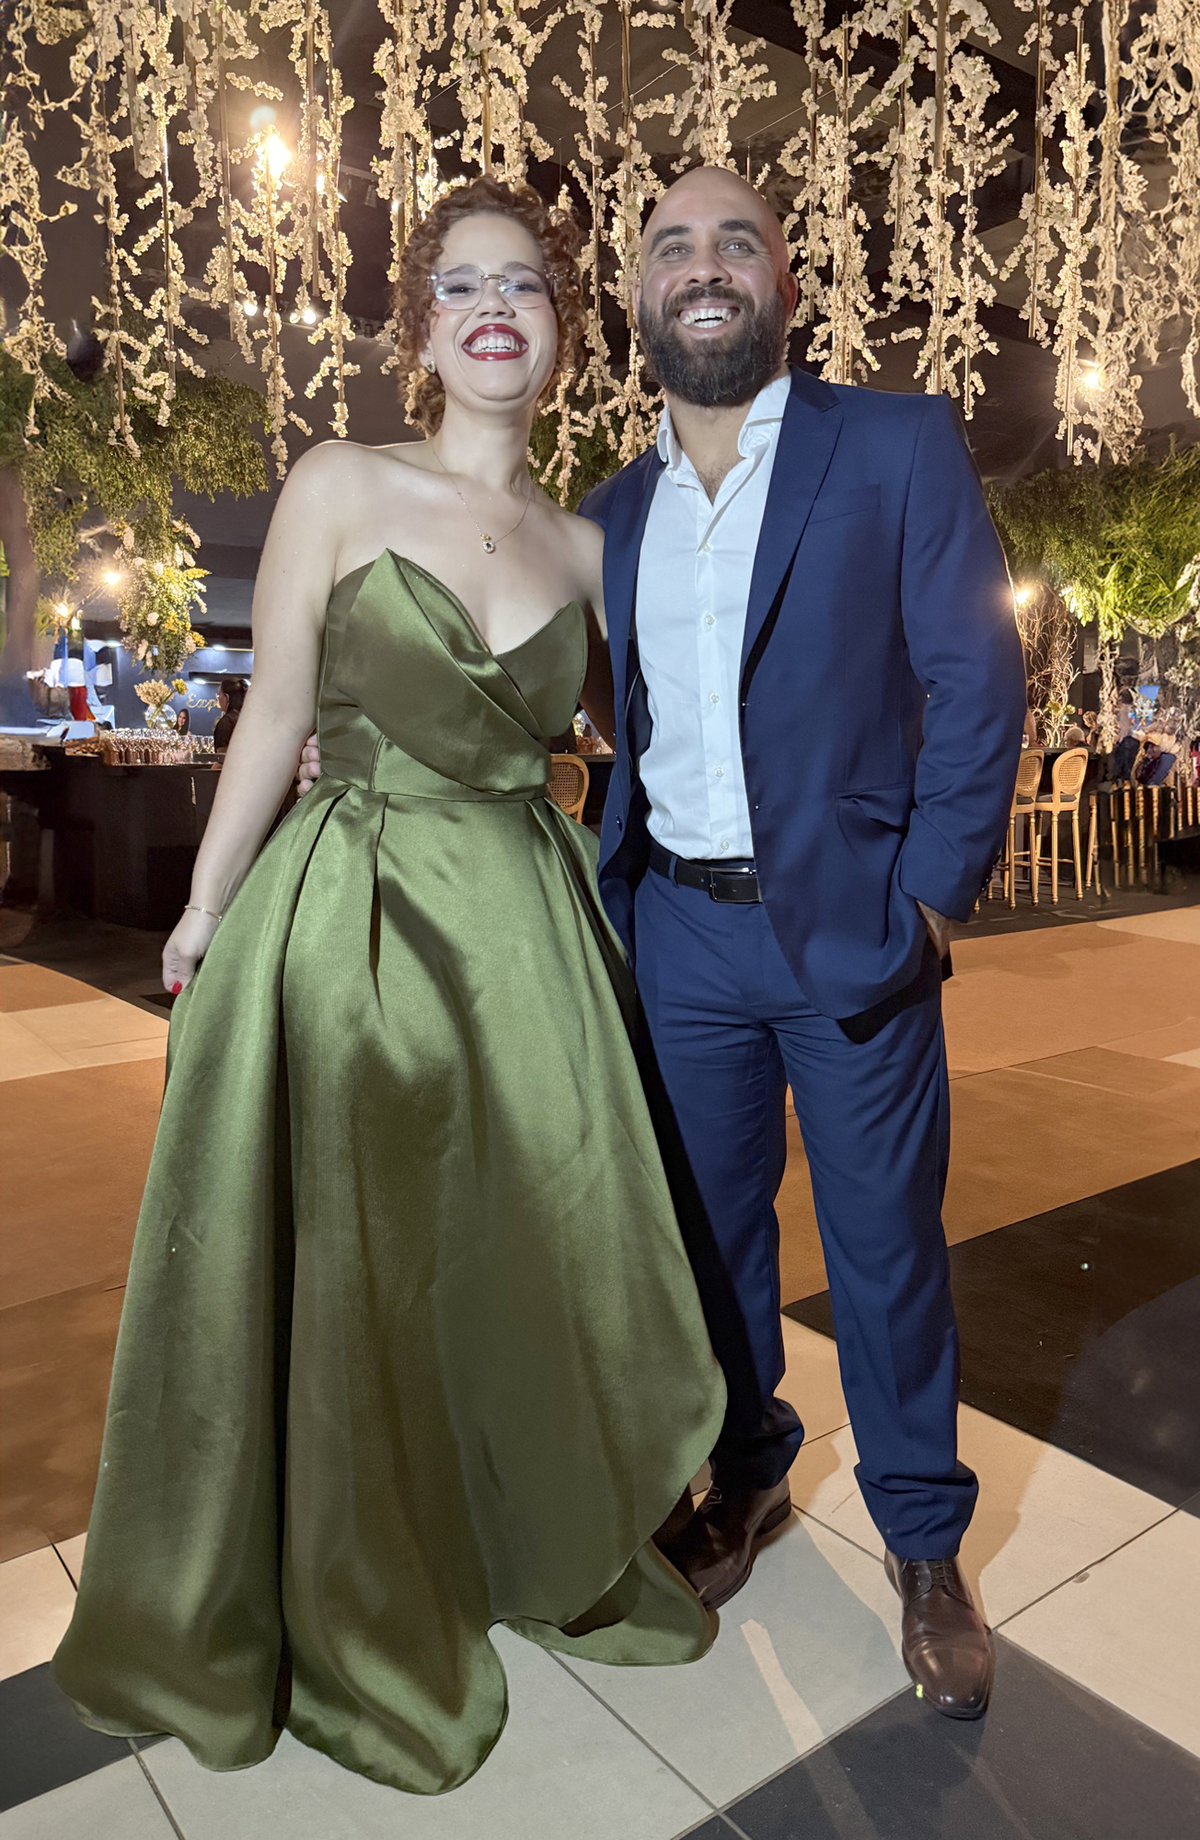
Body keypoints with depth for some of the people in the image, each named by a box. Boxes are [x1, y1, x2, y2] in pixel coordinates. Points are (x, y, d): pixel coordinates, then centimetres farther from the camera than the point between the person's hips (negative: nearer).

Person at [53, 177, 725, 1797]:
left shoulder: (582, 548, 9)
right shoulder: (339, 488, 0)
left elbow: (634, 729, 20)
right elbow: (277, 713, 0)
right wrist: (204, 913, 0)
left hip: (521, 928, 3)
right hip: (351, 916, -3)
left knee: (534, 1245, 11)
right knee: (356, 1269, 6)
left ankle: (558, 1556, 38)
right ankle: (367, 1625, 31)